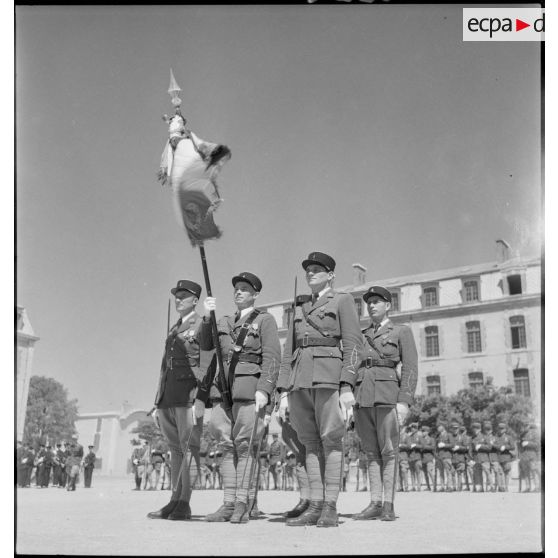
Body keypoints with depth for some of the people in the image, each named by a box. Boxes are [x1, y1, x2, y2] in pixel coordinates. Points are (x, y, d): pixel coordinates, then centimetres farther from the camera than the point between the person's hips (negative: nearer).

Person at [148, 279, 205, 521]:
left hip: (188, 394, -8)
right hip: (167, 397, 8)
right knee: (175, 449, 10)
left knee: (189, 448, -7)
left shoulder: (203, 325, 0)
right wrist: (158, 403, 20)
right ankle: (175, 503, 14)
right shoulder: (173, 329, 23)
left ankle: (182, 503, -6)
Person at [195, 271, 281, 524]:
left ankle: (243, 505, 0)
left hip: (250, 387, -5)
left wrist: (264, 389, -17)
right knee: (226, 445, 3)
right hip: (223, 387, 5)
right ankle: (228, 504, 7)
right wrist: (207, 317, -7)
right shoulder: (224, 322, 21)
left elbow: (272, 357, -5)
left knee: (244, 445, -5)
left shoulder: (265, 320, 5)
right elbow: (206, 345, 8)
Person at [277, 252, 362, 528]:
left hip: (329, 377, -5)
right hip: (300, 380, 5)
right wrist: (284, 391, 10)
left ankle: (330, 509, -3)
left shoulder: (342, 300, 7)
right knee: (312, 443, 5)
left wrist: (347, 386, -13)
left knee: (331, 441, -6)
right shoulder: (300, 309, 23)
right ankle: (315, 507, 7)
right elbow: (288, 352, 19)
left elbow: (353, 344, -3)